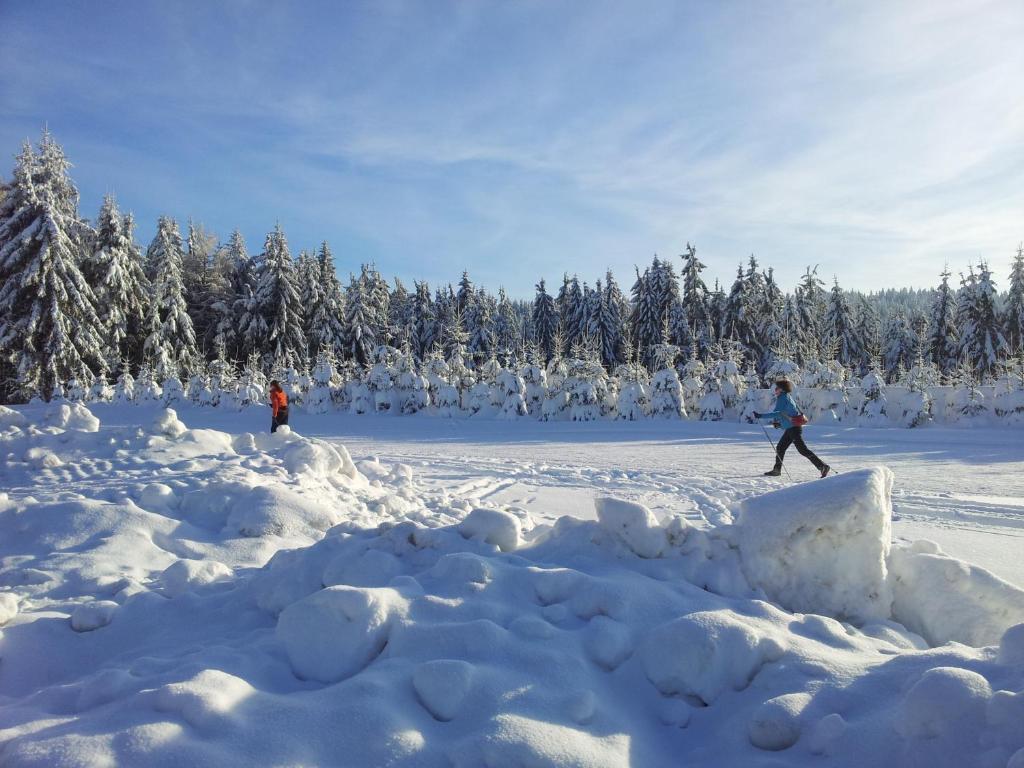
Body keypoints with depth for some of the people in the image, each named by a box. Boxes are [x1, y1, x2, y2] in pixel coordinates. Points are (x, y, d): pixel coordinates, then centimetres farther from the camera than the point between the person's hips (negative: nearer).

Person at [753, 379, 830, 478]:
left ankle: (823, 466, -9)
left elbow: (777, 413, -24)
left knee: (803, 449, -10)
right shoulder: (786, 397, 14)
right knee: (780, 448, 15)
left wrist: (761, 416, -26)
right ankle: (776, 470, 24)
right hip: (790, 428, 10)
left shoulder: (783, 398, -15)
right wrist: (777, 421, 14)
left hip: (794, 428, -10)